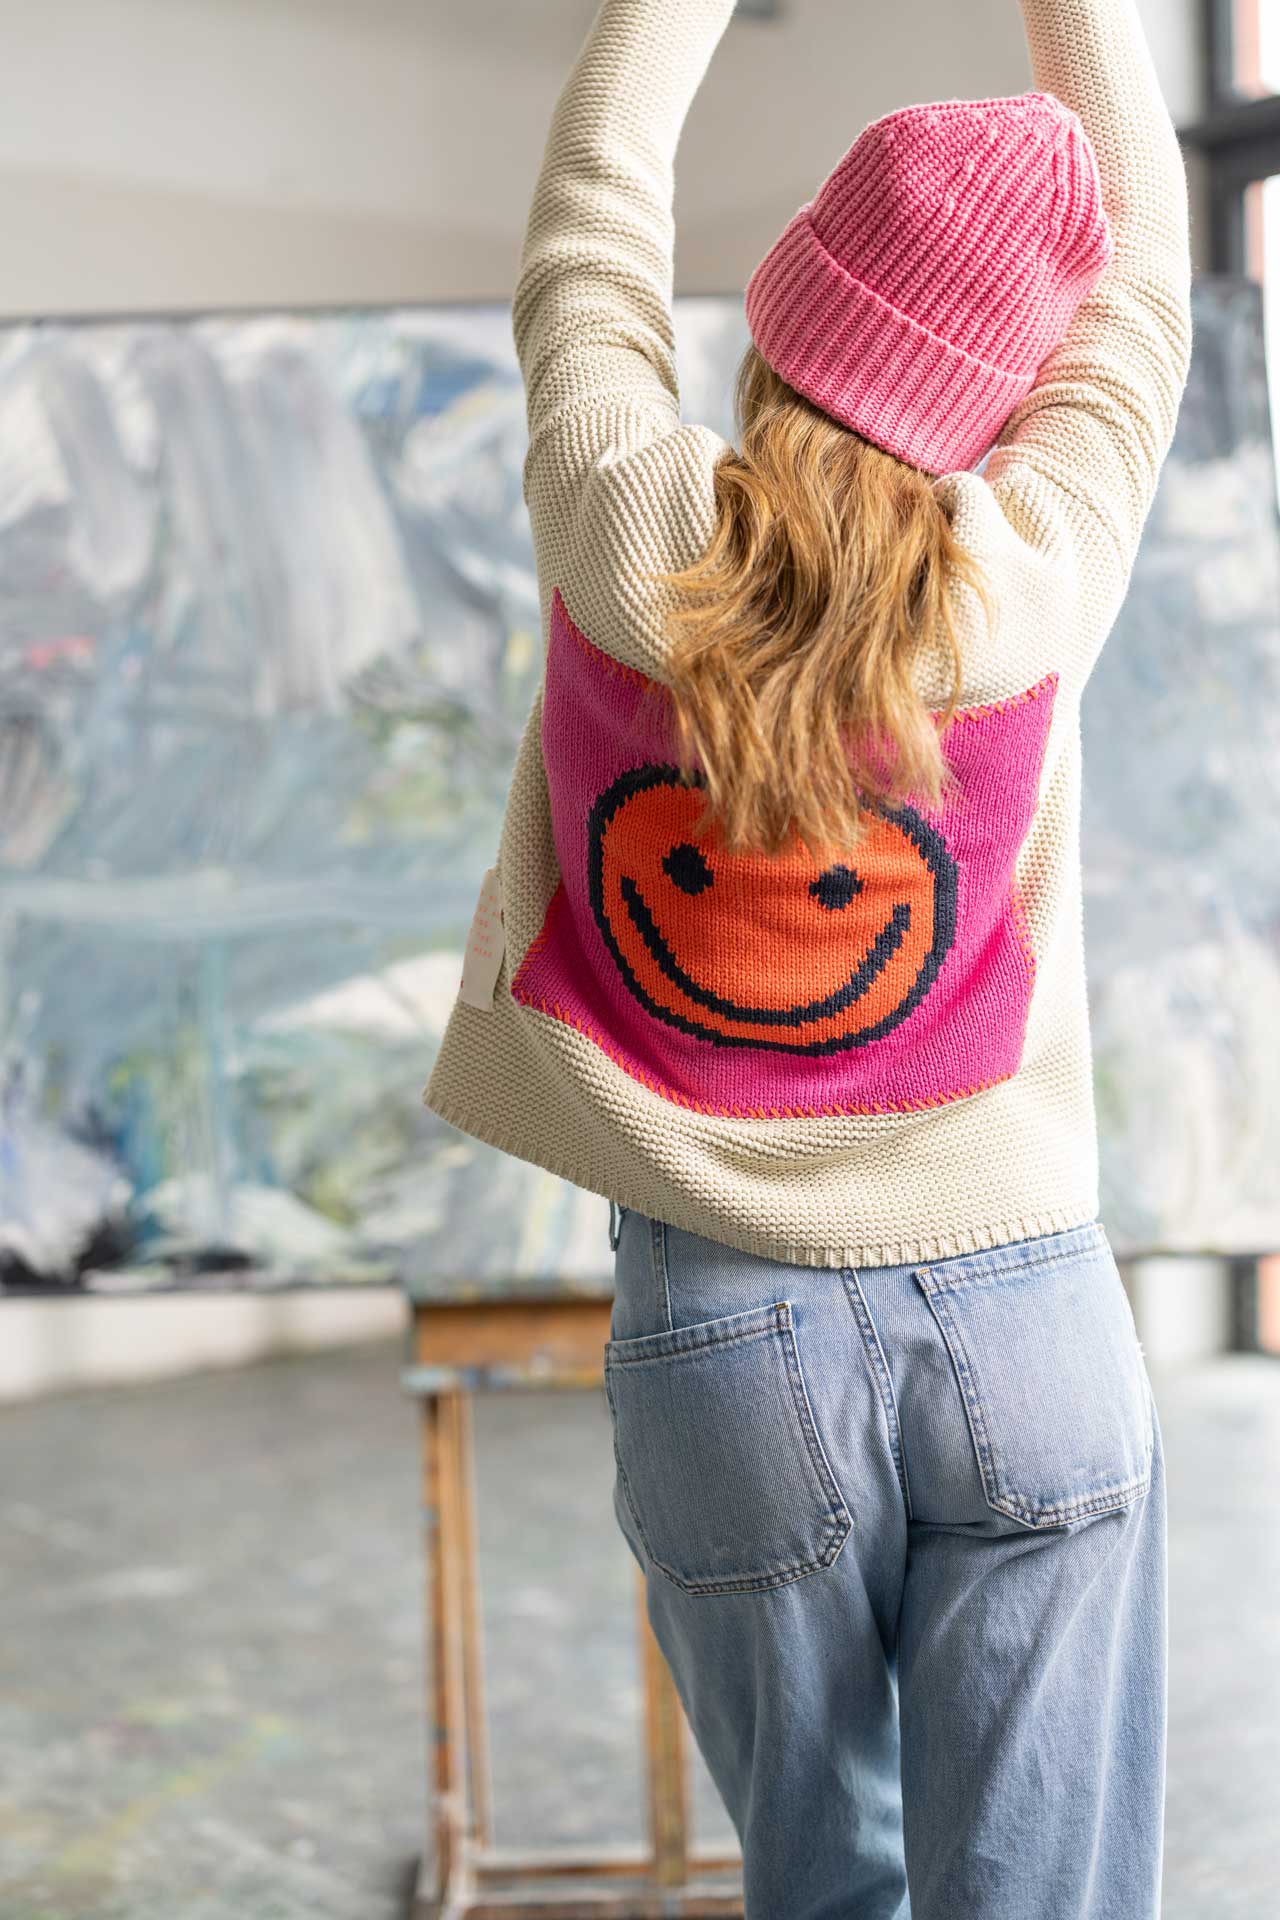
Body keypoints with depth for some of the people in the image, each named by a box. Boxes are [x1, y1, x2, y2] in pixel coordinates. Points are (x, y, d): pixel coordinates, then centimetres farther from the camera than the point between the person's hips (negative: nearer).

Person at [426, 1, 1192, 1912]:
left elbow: (596, 191, 10)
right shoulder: (1030, 581, -8)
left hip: (722, 1331, 1)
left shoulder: (622, 526, -9)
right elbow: (1143, 262, 10)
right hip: (1024, 1309, -1)